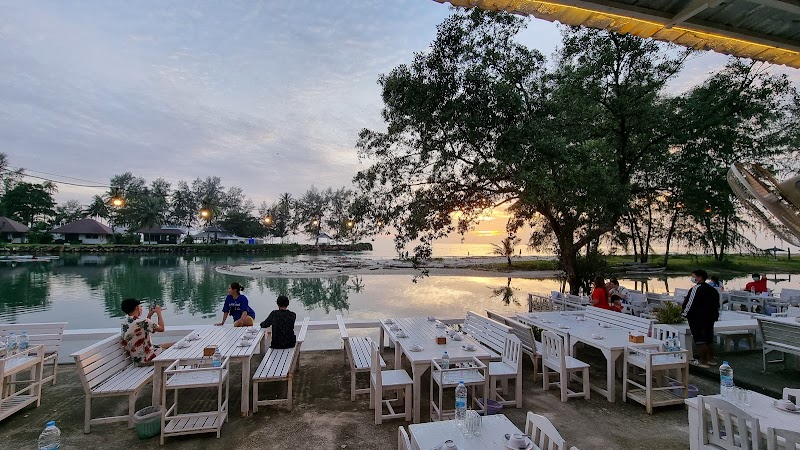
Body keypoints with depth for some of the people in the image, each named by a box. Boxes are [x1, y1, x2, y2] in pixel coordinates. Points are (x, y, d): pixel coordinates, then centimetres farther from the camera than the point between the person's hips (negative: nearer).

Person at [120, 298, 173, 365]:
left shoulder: (125, 321, 0)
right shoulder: (142, 321, -27)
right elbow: (161, 328, -13)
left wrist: (150, 314, 11)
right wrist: (159, 313, -1)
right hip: (145, 358, -9)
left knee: (171, 345, 20)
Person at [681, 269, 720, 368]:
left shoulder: (696, 289, -16)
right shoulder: (712, 289, 11)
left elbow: (689, 303, -16)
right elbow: (717, 304, 18)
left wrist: (684, 314, -4)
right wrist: (715, 316, 25)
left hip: (698, 319, -9)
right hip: (710, 318, 9)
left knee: (700, 340, -3)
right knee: (709, 339, 17)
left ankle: (703, 361, 0)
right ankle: (710, 359, 25)